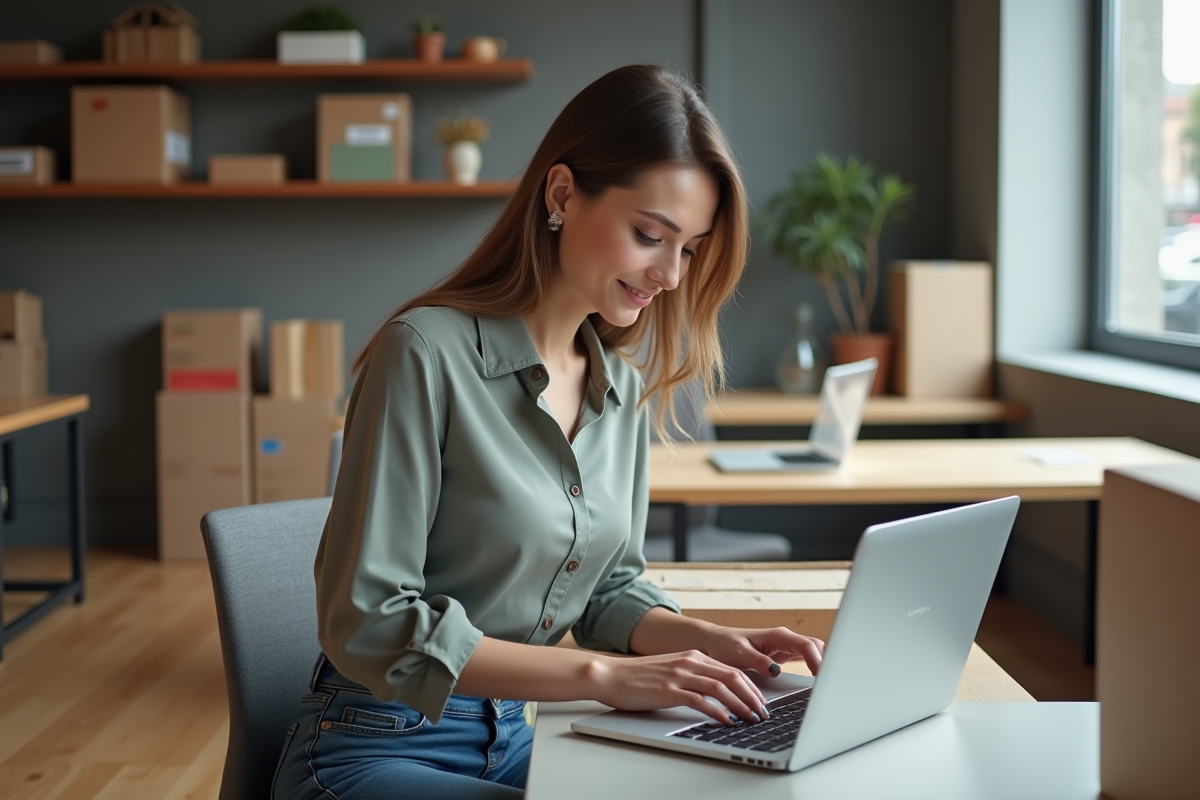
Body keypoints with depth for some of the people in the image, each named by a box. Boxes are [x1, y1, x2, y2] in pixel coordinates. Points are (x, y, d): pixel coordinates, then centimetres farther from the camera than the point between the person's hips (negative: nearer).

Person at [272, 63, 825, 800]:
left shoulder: (624, 384, 5)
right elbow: (368, 623, -20)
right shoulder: (428, 352, -17)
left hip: (517, 739, 7)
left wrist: (713, 643, -7)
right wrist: (600, 675, -25)